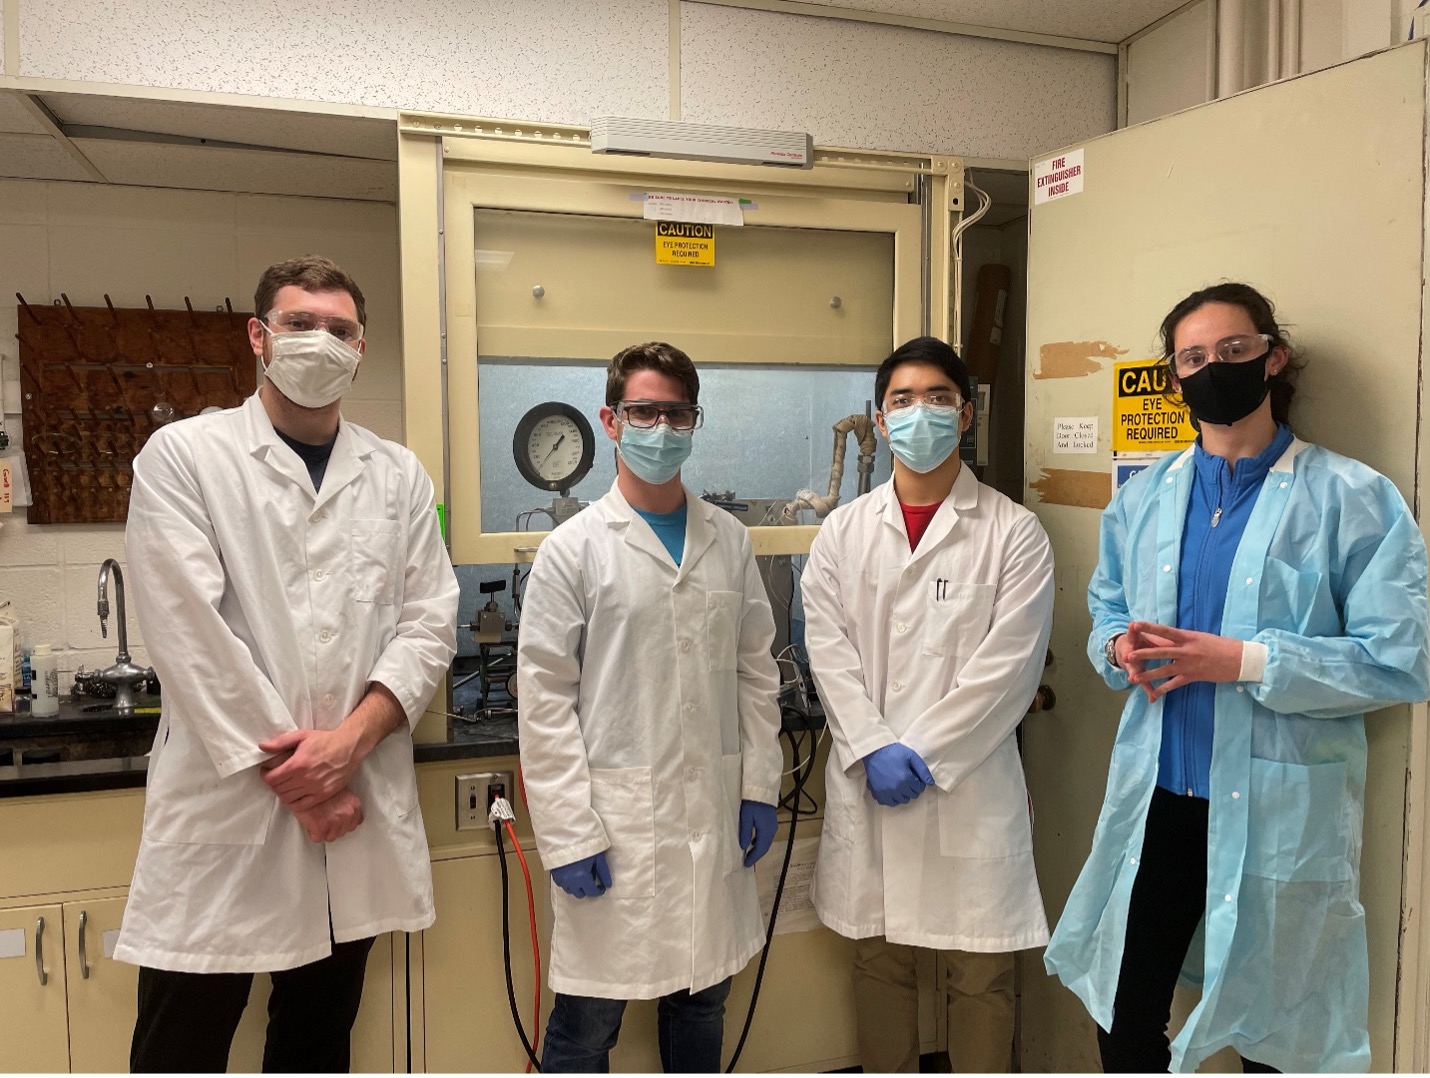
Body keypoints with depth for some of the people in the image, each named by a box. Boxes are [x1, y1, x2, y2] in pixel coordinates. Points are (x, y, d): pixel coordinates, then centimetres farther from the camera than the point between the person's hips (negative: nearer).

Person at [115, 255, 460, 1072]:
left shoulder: (399, 475, 9)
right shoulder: (184, 456, -1)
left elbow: (429, 624, 3)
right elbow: (191, 631, -9)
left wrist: (349, 740, -12)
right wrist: (289, 772, -11)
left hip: (358, 807, 3)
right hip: (227, 803, -3)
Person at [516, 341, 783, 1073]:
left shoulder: (729, 540, 6)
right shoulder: (574, 548, -6)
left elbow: (755, 670, 10)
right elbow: (545, 700, -8)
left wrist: (760, 787, 5)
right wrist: (568, 834, -11)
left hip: (713, 814, 4)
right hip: (614, 817, -4)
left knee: (701, 999, 19)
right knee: (587, 1019, 8)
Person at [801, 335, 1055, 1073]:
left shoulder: (1013, 532, -3)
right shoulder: (843, 531, 6)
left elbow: (1008, 664, -9)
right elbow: (829, 651, 0)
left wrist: (922, 755, -12)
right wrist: (874, 748, -11)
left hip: (969, 783, -2)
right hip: (867, 781, 3)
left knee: (980, 971, 8)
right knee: (878, 957, 15)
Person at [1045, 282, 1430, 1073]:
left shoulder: (1354, 499, -9)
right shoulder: (1142, 498, 6)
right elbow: (1105, 610, 15)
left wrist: (1245, 662, -22)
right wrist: (1121, 648, -8)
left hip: (1280, 810, -3)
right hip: (1154, 798, 4)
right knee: (1123, 1014, 16)